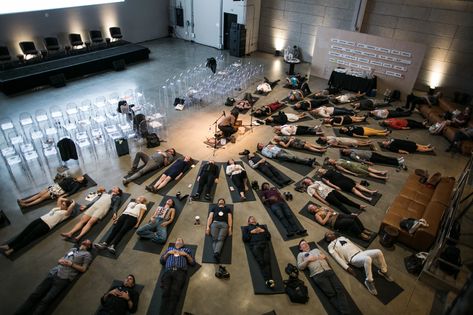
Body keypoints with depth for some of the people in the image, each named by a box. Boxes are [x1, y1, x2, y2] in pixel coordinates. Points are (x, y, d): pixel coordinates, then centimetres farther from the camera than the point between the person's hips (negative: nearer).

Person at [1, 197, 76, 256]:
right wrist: (67, 200, 27)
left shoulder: (65, 213, 0)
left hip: (46, 225, -8)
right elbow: (60, 198, 34)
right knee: (26, 231, -8)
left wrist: (73, 202, 4)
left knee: (30, 236, -15)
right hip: (41, 219, 8)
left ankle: (12, 249, -21)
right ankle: (8, 245, -13)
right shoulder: (57, 208, 23)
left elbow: (73, 205, -14)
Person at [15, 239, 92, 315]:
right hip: (53, 273, 5)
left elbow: (83, 269, 1)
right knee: (34, 295, -7)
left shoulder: (87, 254, 9)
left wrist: (71, 264, -8)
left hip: (63, 278, -5)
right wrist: (60, 261, 4)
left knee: (45, 301, -19)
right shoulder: (73, 249, 26)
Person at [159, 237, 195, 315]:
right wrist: (168, 253, 11)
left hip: (180, 272, -1)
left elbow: (193, 263, 20)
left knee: (174, 293, -27)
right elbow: (161, 261, 24)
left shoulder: (187, 249, 30)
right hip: (168, 272, 1)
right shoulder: (169, 248, 33)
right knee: (166, 292, -26)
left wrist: (186, 255, 8)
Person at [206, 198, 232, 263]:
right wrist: (208, 227, 3)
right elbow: (210, 217, 19)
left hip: (224, 224, -1)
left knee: (220, 239, -27)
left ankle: (216, 253, -50)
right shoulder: (214, 208, 32)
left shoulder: (227, 209, 31)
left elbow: (230, 218, 17)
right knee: (214, 239, -25)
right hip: (215, 223, 1)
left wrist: (230, 228, 0)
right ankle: (216, 254, -44)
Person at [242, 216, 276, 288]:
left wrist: (263, 231, 8)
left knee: (267, 261, -27)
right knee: (261, 261, -29)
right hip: (255, 245, -2)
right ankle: (268, 280, -46)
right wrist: (251, 232, 3)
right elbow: (244, 238, 14)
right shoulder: (246, 227, 30)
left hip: (265, 244, 2)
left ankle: (270, 280, -46)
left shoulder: (262, 226, 35)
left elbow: (269, 236, 23)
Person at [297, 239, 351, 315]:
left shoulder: (316, 249, 31)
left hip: (328, 270, 4)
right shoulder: (301, 254, 20)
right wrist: (308, 260, -2)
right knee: (331, 293, -23)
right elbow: (299, 267, 8)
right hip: (317, 274, -3)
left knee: (340, 289, -20)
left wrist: (324, 256, 9)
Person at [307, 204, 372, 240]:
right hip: (335, 222, -7)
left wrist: (331, 211, 5)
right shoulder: (316, 215, 4)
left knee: (354, 217, -15)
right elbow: (323, 222, -10)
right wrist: (328, 215, -7)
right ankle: (361, 235, -17)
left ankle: (363, 230, -5)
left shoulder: (322, 207, 23)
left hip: (338, 215, 7)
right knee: (351, 222, -27)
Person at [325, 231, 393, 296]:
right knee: (367, 259, -38)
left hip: (361, 252, 6)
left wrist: (363, 252, 15)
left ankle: (383, 271, 8)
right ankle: (369, 281, -18)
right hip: (354, 258, -6)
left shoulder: (342, 237, 27)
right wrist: (347, 267, -15)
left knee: (378, 252, -18)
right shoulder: (331, 246, 7)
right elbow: (338, 258, -3)